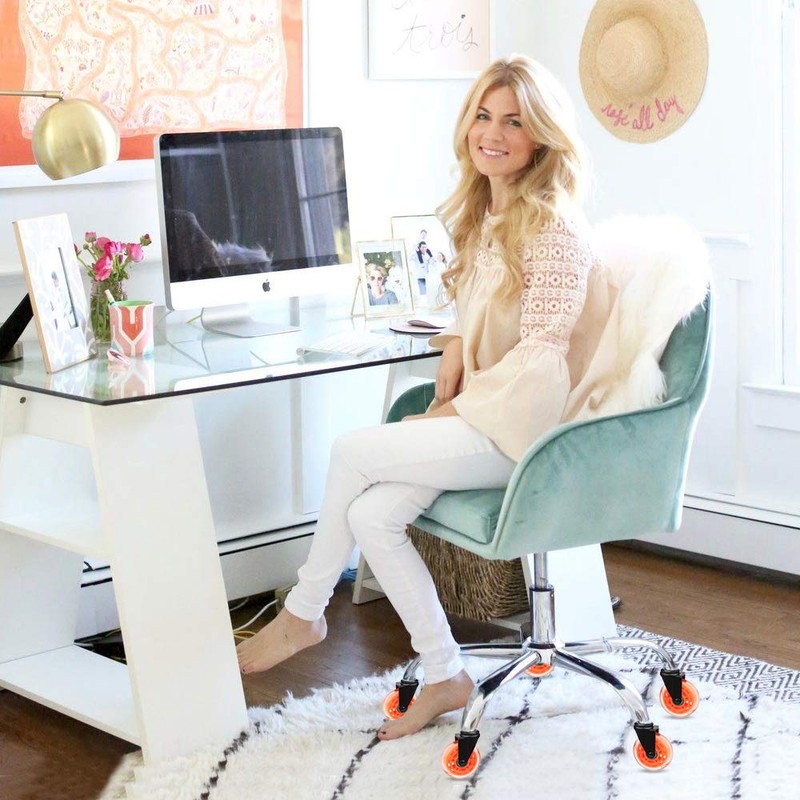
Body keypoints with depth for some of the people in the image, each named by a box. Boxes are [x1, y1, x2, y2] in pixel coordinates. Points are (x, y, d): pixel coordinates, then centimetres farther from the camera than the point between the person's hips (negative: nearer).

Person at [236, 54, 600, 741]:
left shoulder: (552, 228, -14)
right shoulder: (482, 215, 15)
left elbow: (541, 350, -18)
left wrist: (455, 408, -14)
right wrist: (457, 344, 2)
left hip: (516, 426, -8)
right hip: (474, 415, 8)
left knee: (352, 452, -16)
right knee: (370, 514, -14)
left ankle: (304, 613, 5)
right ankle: (446, 677, -3)